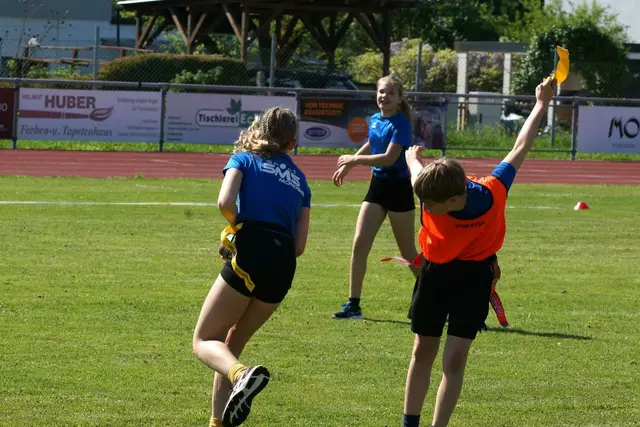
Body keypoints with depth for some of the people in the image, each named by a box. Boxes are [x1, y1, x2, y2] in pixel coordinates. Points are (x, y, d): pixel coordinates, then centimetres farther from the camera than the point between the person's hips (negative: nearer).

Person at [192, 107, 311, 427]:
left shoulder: (245, 160, 10)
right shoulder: (300, 180, 23)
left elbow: (225, 202, -10)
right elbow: (299, 245, 16)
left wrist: (237, 226, 9)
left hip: (250, 256, -5)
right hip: (284, 268, 5)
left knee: (204, 342, 1)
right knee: (231, 345, 20)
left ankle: (242, 376, -30)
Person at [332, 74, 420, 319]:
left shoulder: (400, 124, -15)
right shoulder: (374, 121, 6)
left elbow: (389, 157, -25)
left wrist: (354, 160, -21)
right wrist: (348, 166, 33)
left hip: (398, 189, -6)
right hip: (377, 187, 6)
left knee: (408, 253, 3)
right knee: (359, 244, -5)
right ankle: (354, 304, 0)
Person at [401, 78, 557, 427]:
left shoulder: (492, 193, -32)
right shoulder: (430, 191, -28)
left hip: (475, 274, -2)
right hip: (436, 270, 2)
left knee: (455, 357, -10)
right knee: (423, 351, 9)